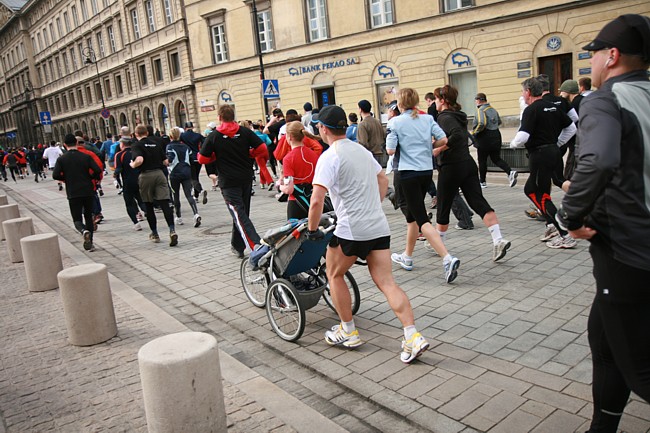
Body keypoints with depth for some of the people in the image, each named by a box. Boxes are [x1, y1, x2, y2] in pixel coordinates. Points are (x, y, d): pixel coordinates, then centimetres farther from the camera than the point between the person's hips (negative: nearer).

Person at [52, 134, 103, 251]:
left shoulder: (61, 159, -3)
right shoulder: (86, 157, -1)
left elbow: (55, 175, -10)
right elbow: (98, 170, -11)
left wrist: (66, 178, 8)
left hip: (73, 194, -1)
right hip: (88, 192, 1)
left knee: (77, 219, 7)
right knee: (88, 217, 14)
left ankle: (84, 231, -25)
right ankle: (89, 243, 14)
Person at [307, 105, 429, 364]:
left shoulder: (330, 157, -10)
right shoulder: (362, 150, 14)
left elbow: (316, 201, -18)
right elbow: (383, 181, 26)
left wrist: (312, 229, -4)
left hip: (351, 230, -7)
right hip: (379, 227, 7)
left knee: (334, 275, 17)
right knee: (386, 283, 6)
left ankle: (348, 332, 24)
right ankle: (413, 337, -4)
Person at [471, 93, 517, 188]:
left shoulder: (480, 110, -12)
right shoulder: (493, 109, 12)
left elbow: (482, 124, -26)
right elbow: (499, 122, 23)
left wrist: (474, 132, -13)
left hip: (484, 138, -7)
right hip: (496, 136, 7)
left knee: (482, 161, 6)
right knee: (496, 159, 12)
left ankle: (482, 182, 14)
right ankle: (510, 172, -10)